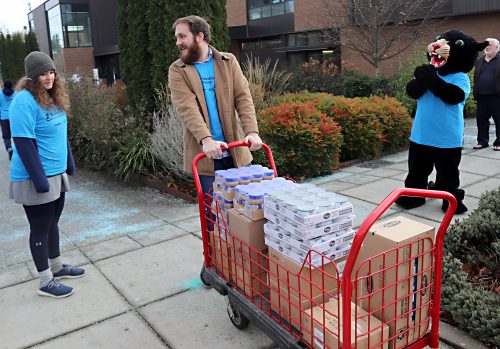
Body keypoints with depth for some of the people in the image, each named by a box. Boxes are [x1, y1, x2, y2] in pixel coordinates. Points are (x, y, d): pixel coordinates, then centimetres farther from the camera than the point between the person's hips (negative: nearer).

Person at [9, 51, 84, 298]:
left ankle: (57, 266, 36)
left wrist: (69, 162, 16)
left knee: (52, 222, 19)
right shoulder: (25, 101, -18)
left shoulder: (54, 98, 8)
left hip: (56, 174, 8)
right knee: (40, 228, 3)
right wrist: (39, 177, -23)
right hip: (34, 178, -8)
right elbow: (23, 143, -22)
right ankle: (46, 282, 16)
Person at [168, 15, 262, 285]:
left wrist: (252, 131, -21)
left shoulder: (228, 62, 7)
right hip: (204, 153, -1)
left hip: (235, 150, 2)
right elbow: (187, 108, -14)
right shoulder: (178, 71, 1)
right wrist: (206, 140, -31)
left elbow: (243, 98, -4)